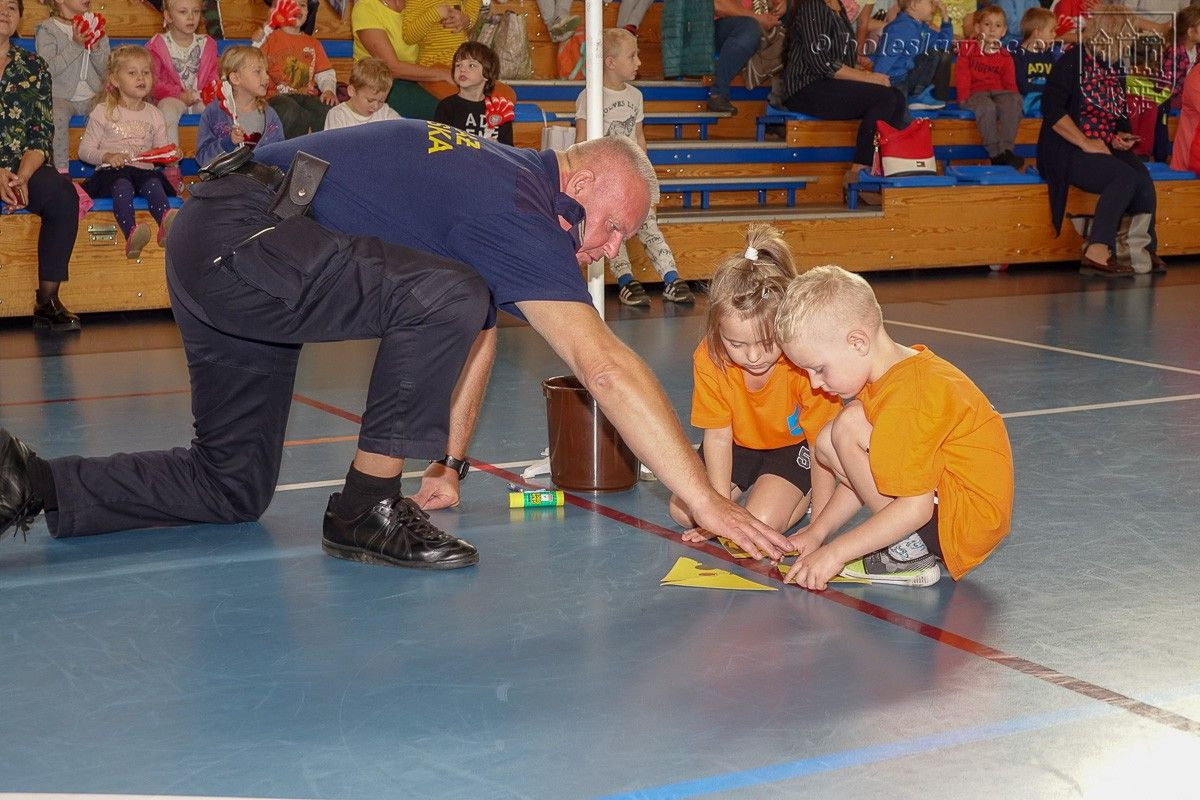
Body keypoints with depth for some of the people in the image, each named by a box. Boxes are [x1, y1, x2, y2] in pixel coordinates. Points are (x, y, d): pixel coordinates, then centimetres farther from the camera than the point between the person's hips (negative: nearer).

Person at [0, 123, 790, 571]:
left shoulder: (503, 181, 13)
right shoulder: (525, 211, -16)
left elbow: (477, 335, 20)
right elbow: (607, 367, -22)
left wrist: (451, 463, 18)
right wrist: (707, 502, -22)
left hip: (207, 246, 10)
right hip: (237, 236, -10)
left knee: (232, 487, 16)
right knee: (444, 296, -25)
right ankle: (366, 508, -13)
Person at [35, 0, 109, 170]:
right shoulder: (47, 29, 1)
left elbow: (106, 71, 10)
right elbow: (48, 70, -14)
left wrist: (96, 49, -9)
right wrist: (75, 45, -18)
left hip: (92, 96, 4)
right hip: (61, 96, -4)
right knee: (58, 115, -35)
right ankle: (61, 171, -28)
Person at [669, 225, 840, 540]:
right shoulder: (708, 360, -26)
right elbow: (718, 435, -16)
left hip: (793, 444, -4)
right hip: (740, 444, 4)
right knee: (684, 512, -7)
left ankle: (802, 492, 8)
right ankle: (753, 481, 19)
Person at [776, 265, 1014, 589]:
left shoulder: (908, 399, -25)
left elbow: (915, 508, -27)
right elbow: (866, 477, 17)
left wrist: (835, 552, -20)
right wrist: (817, 531, 14)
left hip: (967, 522, -11)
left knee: (849, 427, -22)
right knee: (829, 443, 13)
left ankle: (907, 553, -13)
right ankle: (906, 544, 7)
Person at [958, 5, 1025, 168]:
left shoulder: (1005, 57, 17)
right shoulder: (968, 49, 10)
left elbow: (1010, 83, 15)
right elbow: (962, 75, 0)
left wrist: (1013, 97, -6)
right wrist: (964, 95, -14)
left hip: (998, 92, 3)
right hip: (975, 92, -3)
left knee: (1013, 103, -30)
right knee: (986, 106, -37)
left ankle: (1007, 149, -32)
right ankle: (995, 154, -37)